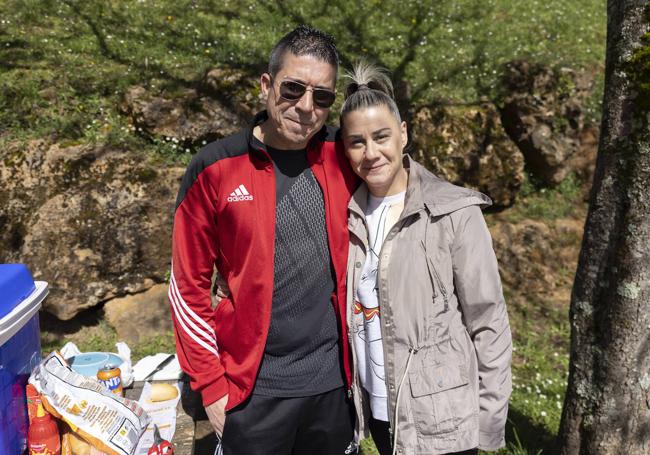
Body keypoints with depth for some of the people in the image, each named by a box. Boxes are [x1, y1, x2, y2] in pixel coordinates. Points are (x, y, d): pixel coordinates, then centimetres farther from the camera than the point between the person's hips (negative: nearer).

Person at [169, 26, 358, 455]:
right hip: (254, 389, -2)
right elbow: (189, 286, -5)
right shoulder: (215, 168, -11)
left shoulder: (343, 157, -4)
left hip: (334, 382, 3)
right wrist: (212, 385, -6)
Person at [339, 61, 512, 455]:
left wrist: (490, 416, -9)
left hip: (440, 421, -4)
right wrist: (349, 391, 8)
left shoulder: (454, 213, -13)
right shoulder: (348, 213, 0)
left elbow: (488, 323, -10)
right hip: (376, 409, 5)